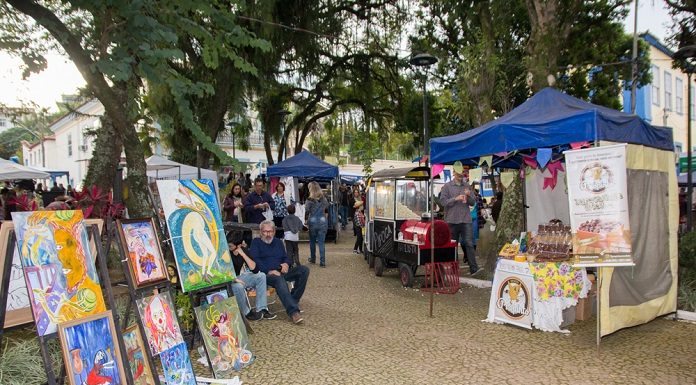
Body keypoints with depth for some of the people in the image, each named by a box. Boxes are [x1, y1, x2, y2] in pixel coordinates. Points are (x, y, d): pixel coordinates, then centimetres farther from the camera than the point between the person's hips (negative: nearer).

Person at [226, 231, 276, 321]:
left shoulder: (243, 250, -5)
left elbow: (255, 269, -13)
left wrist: (243, 254, -21)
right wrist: (234, 279, -27)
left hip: (238, 277, 6)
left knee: (261, 276, -11)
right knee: (238, 286, -37)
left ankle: (261, 309, -12)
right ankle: (247, 313, -12)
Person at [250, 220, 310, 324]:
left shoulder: (278, 242, 26)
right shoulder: (256, 242, 11)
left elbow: (286, 257, 24)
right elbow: (255, 260, -4)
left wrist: (286, 264, -2)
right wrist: (269, 271, -18)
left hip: (281, 272, 6)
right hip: (266, 274, -5)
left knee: (304, 270, -19)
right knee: (279, 279, -40)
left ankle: (294, 300, -16)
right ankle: (293, 311, -49)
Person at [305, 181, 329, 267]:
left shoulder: (310, 200, -13)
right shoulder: (323, 198, -2)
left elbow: (306, 211, -6)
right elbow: (327, 206, 16)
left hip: (313, 222, -2)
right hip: (323, 221, 2)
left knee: (312, 241, 17)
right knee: (321, 242, 3)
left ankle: (313, 259, 30)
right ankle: (322, 262, -1)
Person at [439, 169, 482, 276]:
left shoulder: (467, 186, 12)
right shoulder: (447, 186, 4)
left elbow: (473, 202, 12)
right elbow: (443, 201, -5)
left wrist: (469, 196, -8)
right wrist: (456, 199, -16)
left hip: (466, 219, 1)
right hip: (452, 220, -1)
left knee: (469, 243, -8)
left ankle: (473, 268, -11)